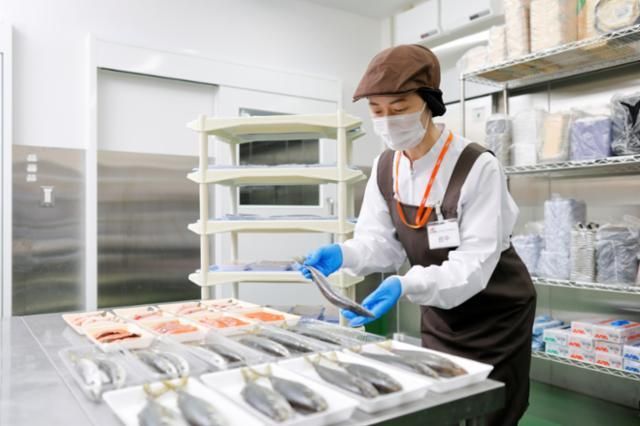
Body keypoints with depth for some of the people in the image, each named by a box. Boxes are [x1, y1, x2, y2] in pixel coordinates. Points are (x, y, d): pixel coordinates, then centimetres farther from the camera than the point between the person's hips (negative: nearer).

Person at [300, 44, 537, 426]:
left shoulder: (478, 167, -25)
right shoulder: (386, 168, -6)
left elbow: (473, 265, -29)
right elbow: (381, 242, -5)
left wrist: (405, 286, -44)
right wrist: (343, 254, -26)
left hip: (495, 318, -5)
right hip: (439, 316, 5)